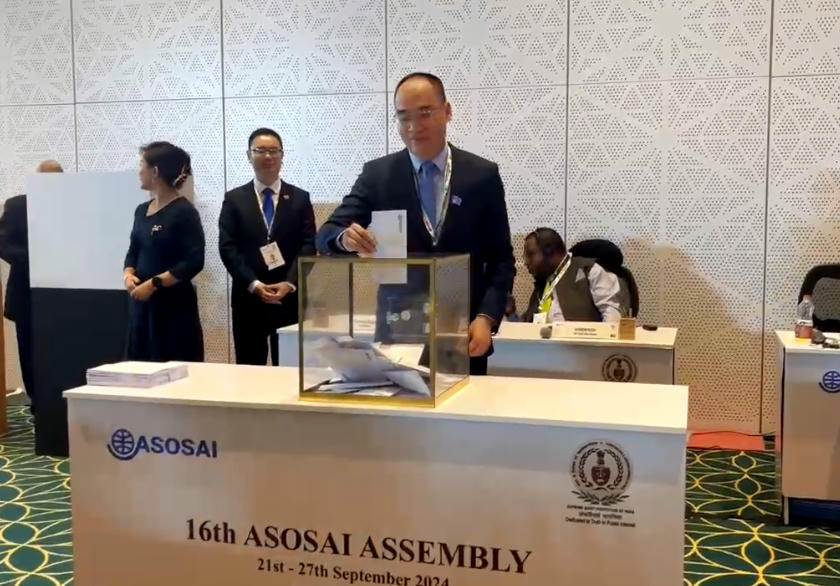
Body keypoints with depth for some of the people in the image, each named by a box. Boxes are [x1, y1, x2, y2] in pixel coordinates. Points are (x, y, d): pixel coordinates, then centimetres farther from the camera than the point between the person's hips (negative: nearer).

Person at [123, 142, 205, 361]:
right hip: (141, 302, 7)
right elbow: (134, 251, 17)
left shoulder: (184, 212, -11)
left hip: (174, 304, -7)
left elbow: (194, 262, -16)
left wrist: (154, 283, -18)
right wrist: (128, 275, -4)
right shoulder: (142, 211, 12)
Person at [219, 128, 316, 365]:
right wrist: (253, 284, -14)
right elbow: (227, 248, -1)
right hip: (248, 298, 0)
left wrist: (290, 283, -14)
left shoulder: (300, 198, 8)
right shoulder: (234, 199, 7)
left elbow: (308, 246, 0)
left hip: (291, 299, 0)